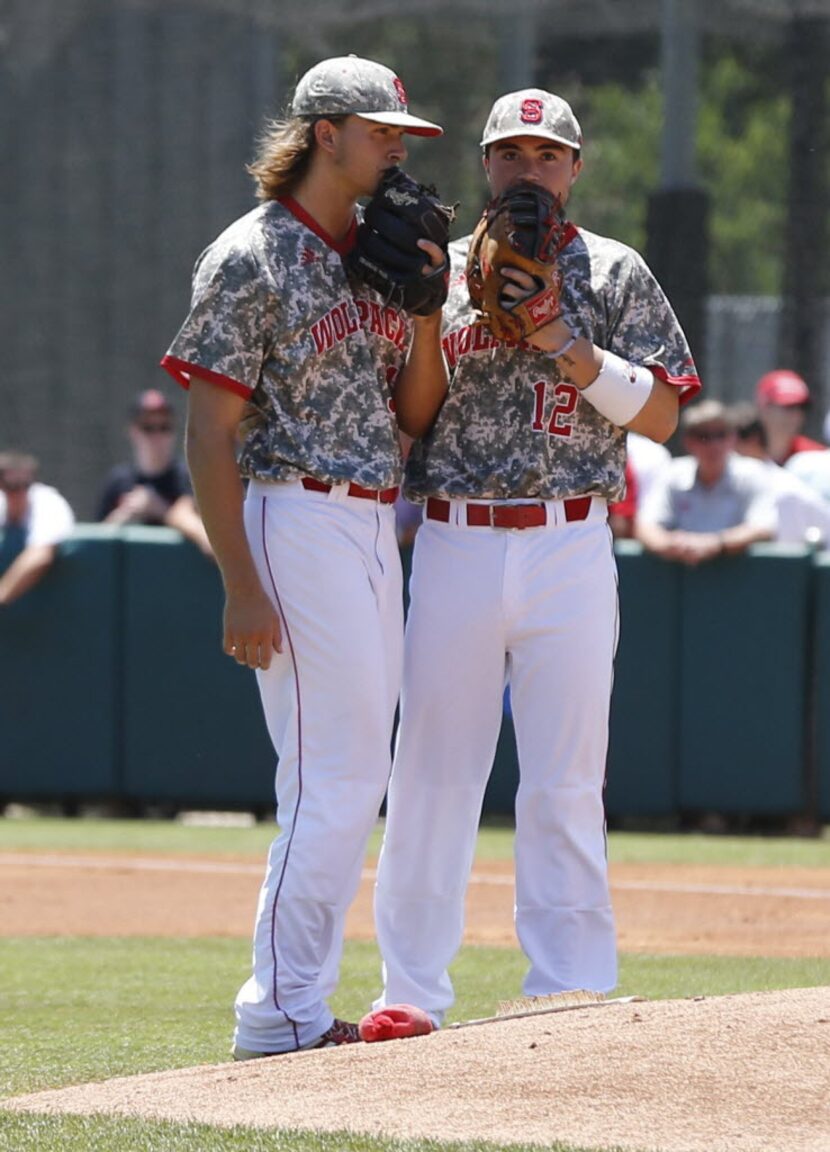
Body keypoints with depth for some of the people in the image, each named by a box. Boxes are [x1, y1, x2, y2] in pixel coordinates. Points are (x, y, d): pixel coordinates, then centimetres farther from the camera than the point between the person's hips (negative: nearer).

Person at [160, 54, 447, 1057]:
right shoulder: (252, 260, -9)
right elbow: (209, 431, -12)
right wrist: (242, 588, -19)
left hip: (373, 529, 9)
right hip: (295, 520, -9)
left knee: (353, 782, 9)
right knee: (334, 777, -12)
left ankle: (299, 1008, 15)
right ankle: (280, 1015, -9)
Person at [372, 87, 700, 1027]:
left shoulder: (614, 274, 7)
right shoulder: (442, 273, 11)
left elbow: (659, 416, -2)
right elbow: (401, 411, 10)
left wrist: (564, 342, -11)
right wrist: (453, 321, -5)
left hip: (570, 551, -1)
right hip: (453, 548, 1)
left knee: (565, 783, -1)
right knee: (432, 772, 1)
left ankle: (569, 994, 4)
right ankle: (411, 991, 7)